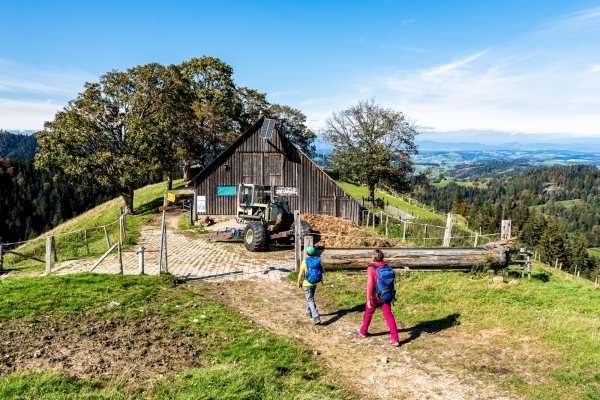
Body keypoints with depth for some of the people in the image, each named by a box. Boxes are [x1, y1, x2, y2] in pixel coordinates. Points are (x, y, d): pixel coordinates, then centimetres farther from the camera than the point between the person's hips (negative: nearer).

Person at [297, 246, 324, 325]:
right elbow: (323, 271, -1)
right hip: (315, 283, 5)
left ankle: (316, 318, -16)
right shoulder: (318, 260, -2)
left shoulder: (304, 261, -14)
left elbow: (300, 274, -12)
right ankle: (308, 312, 43)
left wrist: (299, 282, 3)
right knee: (310, 297, 28)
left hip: (307, 283, -5)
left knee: (310, 300, -5)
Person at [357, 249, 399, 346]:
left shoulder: (371, 268, -15)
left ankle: (363, 331, 38)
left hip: (375, 296, -4)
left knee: (368, 313, 18)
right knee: (389, 315, 4)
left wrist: (369, 299, -16)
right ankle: (395, 339, -2)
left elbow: (370, 284, -20)